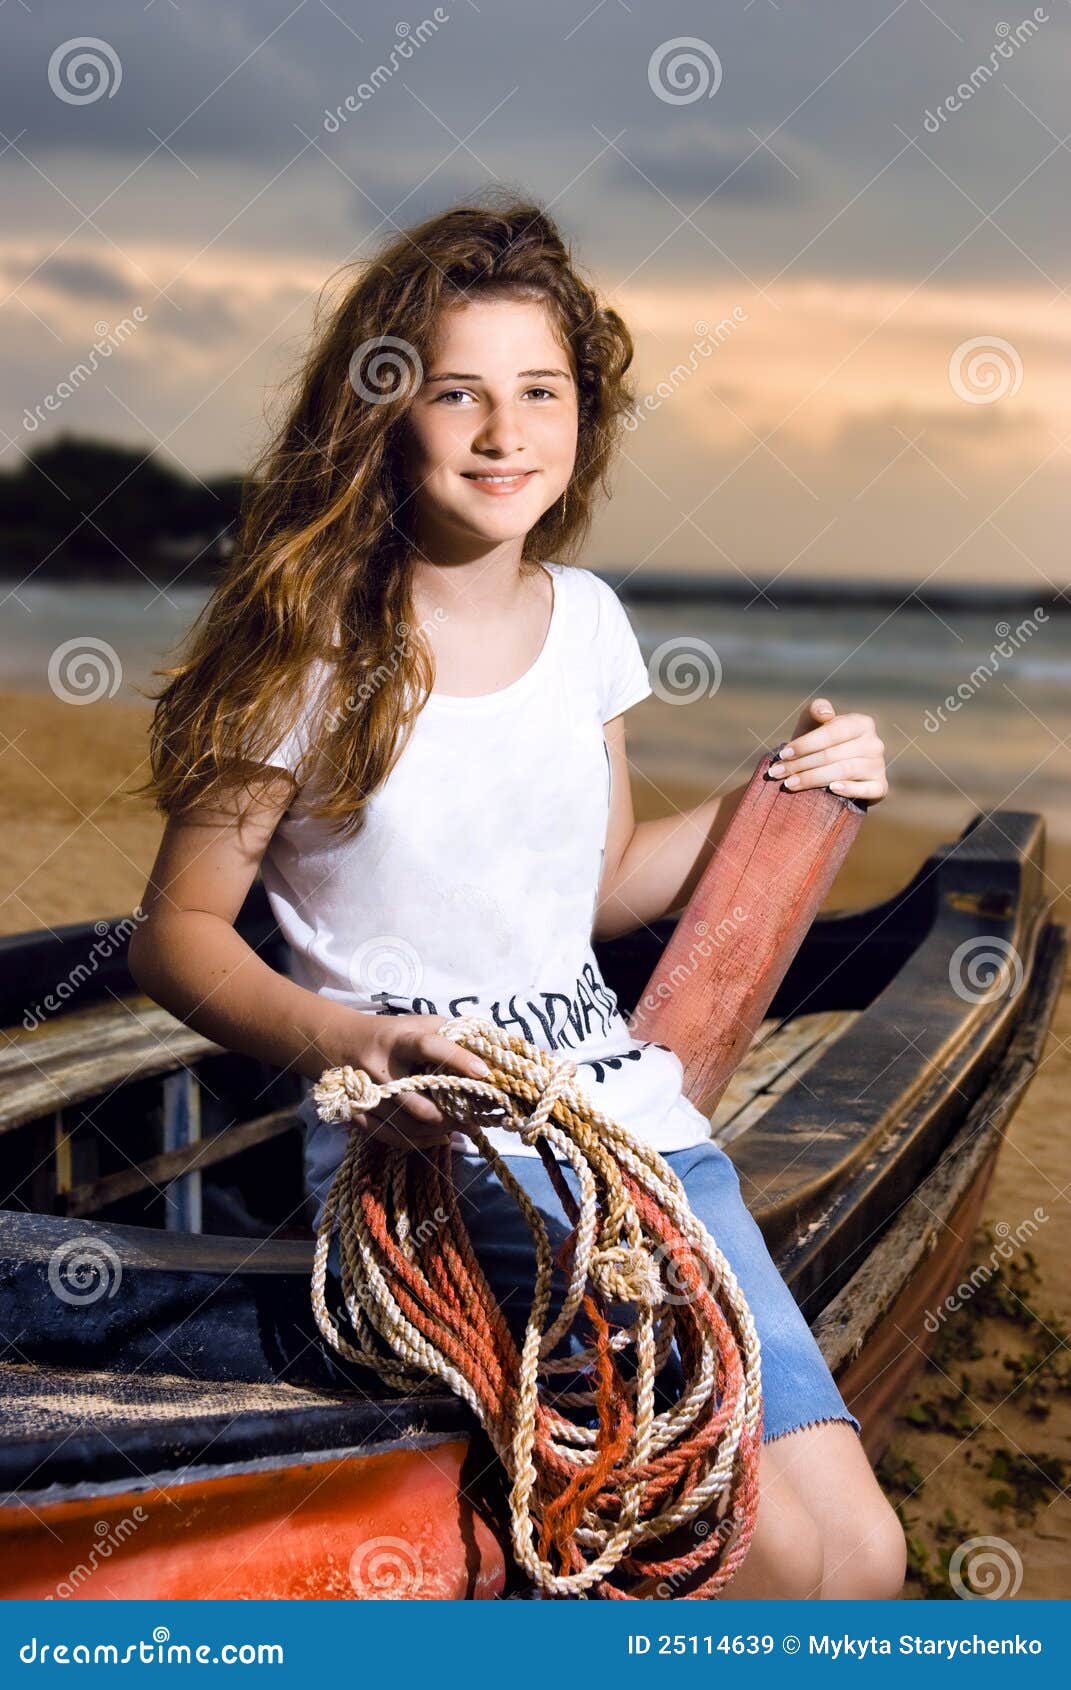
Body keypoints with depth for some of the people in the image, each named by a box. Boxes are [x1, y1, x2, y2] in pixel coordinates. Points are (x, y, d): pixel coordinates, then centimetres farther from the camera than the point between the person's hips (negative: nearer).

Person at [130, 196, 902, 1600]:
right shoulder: (313, 651, -5)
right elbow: (178, 930, -3)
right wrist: (344, 1043, -20)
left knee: (860, 1550, -6)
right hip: (420, 1159, -5)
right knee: (765, 1543, -20)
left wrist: (783, 794, 10)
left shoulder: (584, 616, 11)